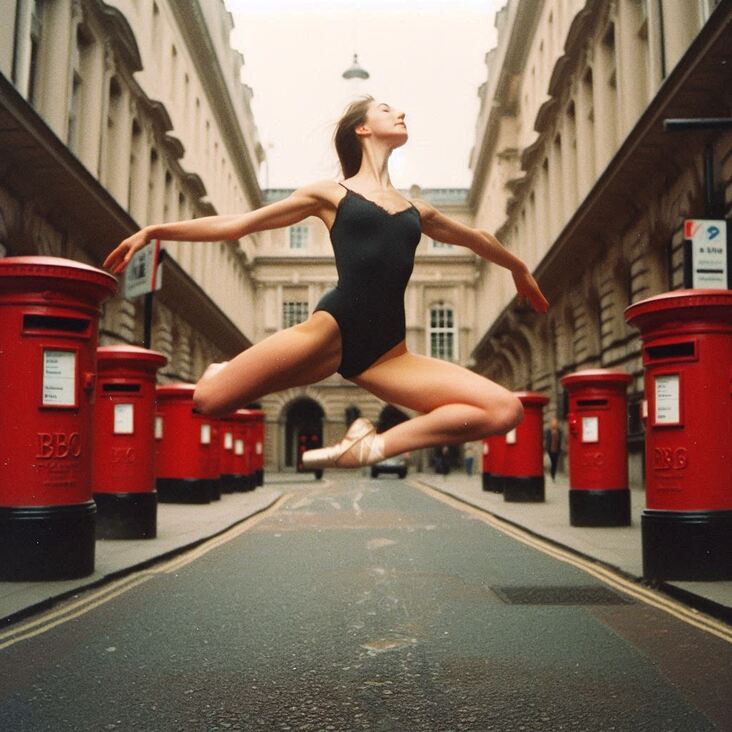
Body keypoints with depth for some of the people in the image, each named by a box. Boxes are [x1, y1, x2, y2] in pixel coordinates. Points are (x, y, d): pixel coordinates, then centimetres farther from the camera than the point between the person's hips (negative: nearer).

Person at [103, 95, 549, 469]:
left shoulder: (416, 211, 24)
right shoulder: (331, 194, 14)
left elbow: (475, 238, 41)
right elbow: (235, 225, 12)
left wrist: (520, 270, 55)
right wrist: (155, 231, 7)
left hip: (386, 354, 4)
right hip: (332, 330, -4)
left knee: (506, 410, -12)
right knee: (208, 400, -20)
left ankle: (374, 447, -7)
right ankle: (228, 373, 16)